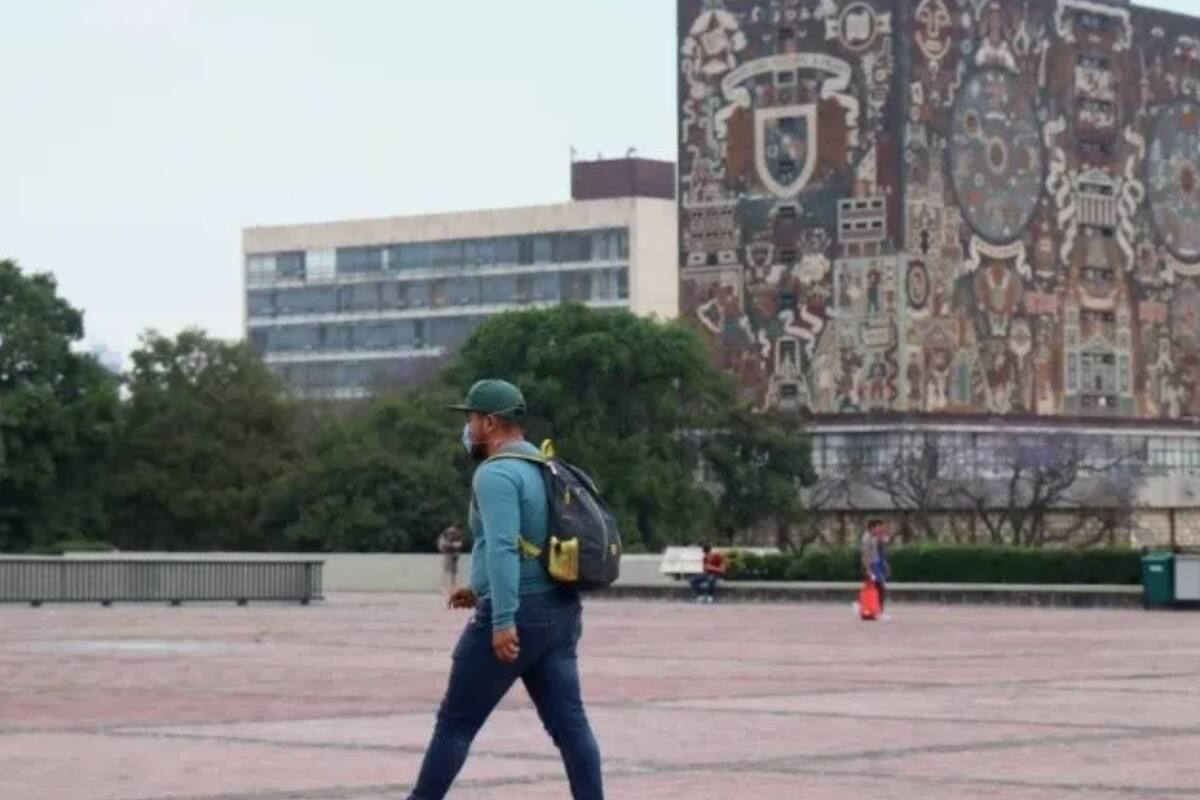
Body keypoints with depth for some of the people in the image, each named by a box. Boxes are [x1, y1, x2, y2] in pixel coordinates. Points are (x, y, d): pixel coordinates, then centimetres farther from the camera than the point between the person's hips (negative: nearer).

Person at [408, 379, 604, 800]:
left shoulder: (496, 473, -13)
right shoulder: (542, 469, 17)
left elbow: (503, 548, -24)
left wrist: (503, 619, -29)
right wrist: (483, 591, 27)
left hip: (517, 615, -9)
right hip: (559, 610, 9)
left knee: (456, 722, 2)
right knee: (568, 721, 3)